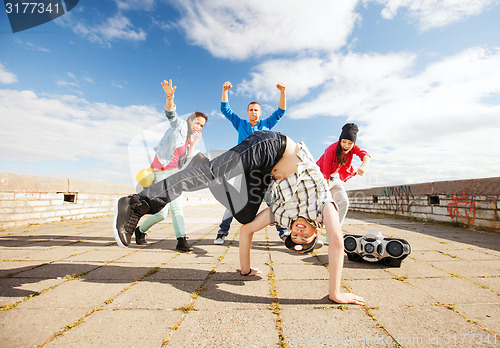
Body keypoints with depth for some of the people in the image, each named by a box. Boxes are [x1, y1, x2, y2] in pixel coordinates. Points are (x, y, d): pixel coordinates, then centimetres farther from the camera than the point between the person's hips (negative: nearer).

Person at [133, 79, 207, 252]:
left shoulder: (189, 140, 16)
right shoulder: (180, 125, 0)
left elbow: (186, 163, 6)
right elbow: (170, 112, -20)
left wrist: (193, 144, 1)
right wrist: (170, 96, -38)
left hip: (174, 173, 7)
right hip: (160, 172, -7)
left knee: (177, 207, -1)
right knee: (162, 213, -4)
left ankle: (181, 240, -1)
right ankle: (140, 230, 21)